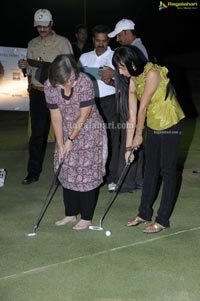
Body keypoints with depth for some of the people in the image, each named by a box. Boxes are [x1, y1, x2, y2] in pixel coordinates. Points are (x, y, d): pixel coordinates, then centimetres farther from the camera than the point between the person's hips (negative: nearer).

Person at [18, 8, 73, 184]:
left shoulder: (63, 43, -2)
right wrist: (24, 66, -4)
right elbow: (30, 69, 17)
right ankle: (34, 172, 10)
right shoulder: (32, 44, 12)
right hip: (37, 93, 4)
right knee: (37, 133, 4)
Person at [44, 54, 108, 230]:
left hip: (89, 132, -4)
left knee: (87, 173, -3)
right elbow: (56, 117, -7)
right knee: (67, 173, 10)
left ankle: (86, 217, 9)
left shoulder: (85, 82, -26)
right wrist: (60, 144, -6)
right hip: (67, 133, 5)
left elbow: (84, 116, -19)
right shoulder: (50, 86, -14)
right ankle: (71, 213, 25)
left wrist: (71, 139, -12)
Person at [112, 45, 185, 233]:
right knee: (150, 169, 14)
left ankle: (163, 220, 6)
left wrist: (138, 134, -10)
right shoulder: (132, 81, -1)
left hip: (171, 125, -8)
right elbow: (131, 115, -2)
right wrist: (128, 146, -4)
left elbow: (143, 107, -19)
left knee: (167, 171, -1)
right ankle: (145, 213, 26)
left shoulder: (152, 73, -24)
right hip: (153, 126, 8)